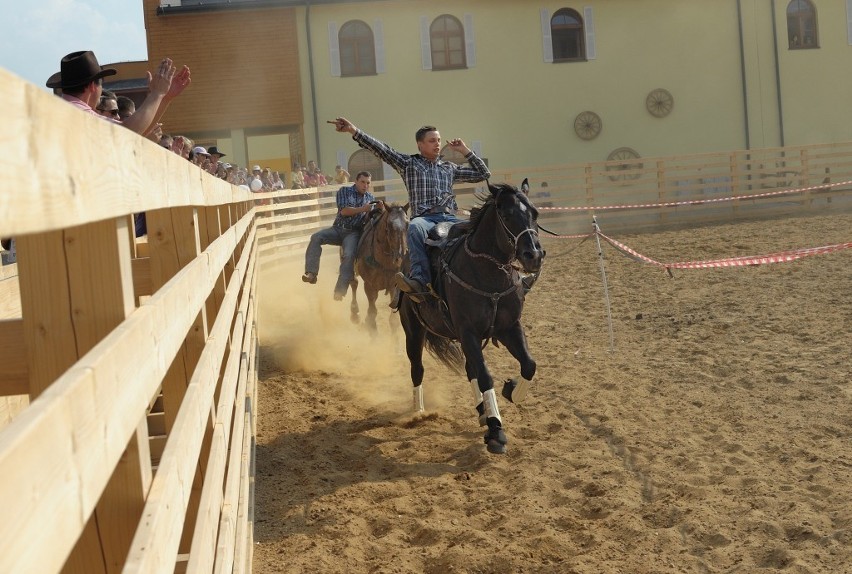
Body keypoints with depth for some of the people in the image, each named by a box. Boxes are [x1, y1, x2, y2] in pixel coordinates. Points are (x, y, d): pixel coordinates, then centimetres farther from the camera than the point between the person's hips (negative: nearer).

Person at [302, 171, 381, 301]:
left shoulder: (370, 198, 11)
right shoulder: (344, 191, 3)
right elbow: (343, 211, -9)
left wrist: (379, 209, -13)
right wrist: (362, 209, -19)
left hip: (354, 232, -1)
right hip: (338, 229, 1)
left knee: (349, 255, -28)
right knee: (316, 238, -24)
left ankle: (339, 291, -29)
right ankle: (311, 274, -29)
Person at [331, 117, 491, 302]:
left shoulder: (450, 168, 26)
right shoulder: (408, 163, 17)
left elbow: (483, 174, 31)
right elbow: (382, 150, 7)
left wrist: (465, 151, 24)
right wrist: (354, 131, -2)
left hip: (449, 217, 3)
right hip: (425, 217, -3)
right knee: (415, 228, -41)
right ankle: (420, 281, -55)